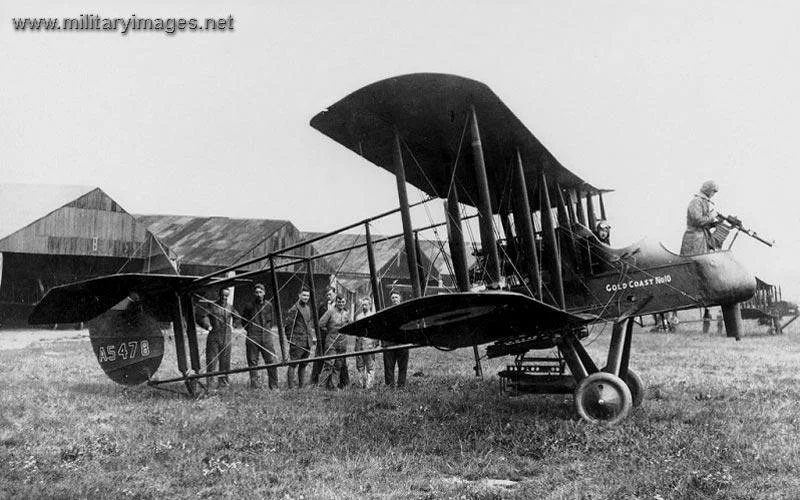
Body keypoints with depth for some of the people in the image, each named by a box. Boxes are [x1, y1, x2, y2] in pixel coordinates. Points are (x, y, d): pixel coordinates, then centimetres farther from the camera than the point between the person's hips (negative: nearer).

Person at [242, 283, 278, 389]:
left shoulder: (268, 305, 7)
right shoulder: (249, 306, 0)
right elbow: (244, 322, 11)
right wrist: (251, 331, 8)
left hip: (267, 337, 2)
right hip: (253, 338, -1)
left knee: (272, 361, -2)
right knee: (253, 363, 0)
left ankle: (274, 387, 7)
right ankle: (255, 387, 7)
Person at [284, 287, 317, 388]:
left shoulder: (309, 308, 15)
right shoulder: (294, 309, -9)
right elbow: (288, 325, -9)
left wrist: (314, 338, 15)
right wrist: (290, 339, -9)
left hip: (307, 342, 7)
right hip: (297, 341, -7)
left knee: (303, 365, 12)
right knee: (293, 365, -4)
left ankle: (302, 386, 19)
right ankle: (291, 387, -2)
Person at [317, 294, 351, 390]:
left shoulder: (347, 313, 10)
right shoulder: (330, 312, -6)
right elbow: (321, 324, -6)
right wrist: (329, 331, 3)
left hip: (343, 342, 5)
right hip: (331, 341, -5)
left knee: (339, 365, 6)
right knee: (329, 363, -11)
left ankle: (334, 385, 12)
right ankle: (322, 384, -6)